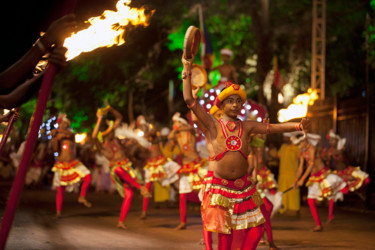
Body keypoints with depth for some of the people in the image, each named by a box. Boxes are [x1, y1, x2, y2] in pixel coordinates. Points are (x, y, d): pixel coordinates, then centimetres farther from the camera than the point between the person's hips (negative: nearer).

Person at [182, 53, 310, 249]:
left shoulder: (247, 127, 7)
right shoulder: (214, 125, -2)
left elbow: (273, 128, 1)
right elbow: (190, 101, -9)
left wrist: (298, 125, -14)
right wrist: (187, 70, -11)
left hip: (244, 186, 3)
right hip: (221, 187, -3)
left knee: (255, 228, 3)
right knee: (224, 232, 0)